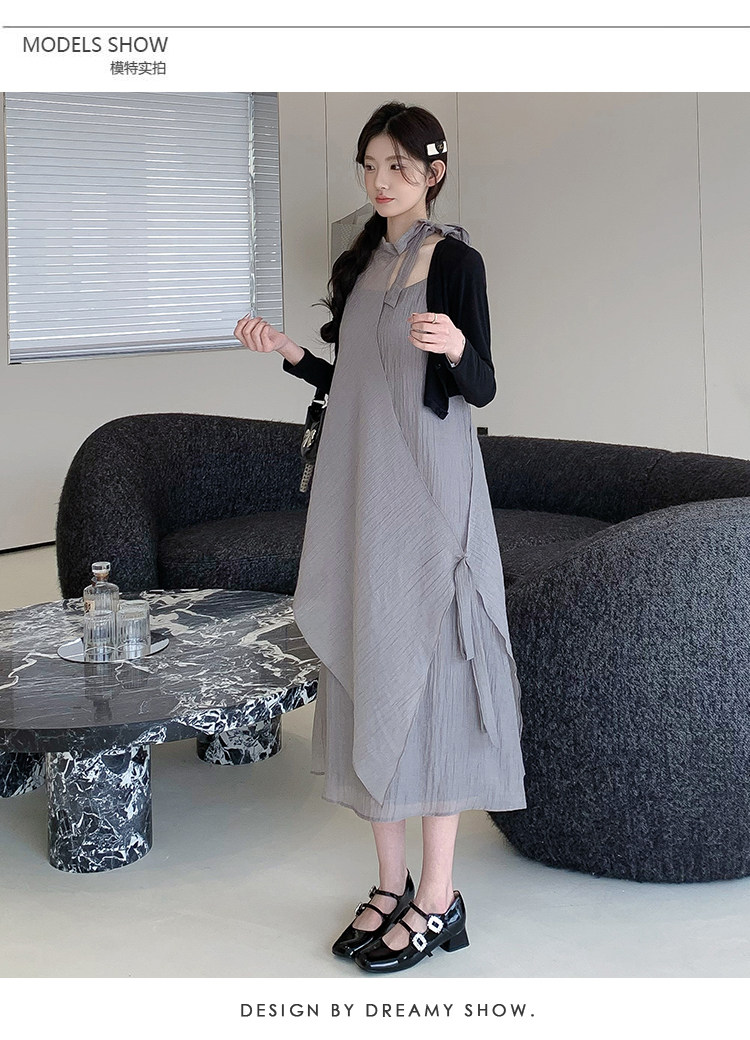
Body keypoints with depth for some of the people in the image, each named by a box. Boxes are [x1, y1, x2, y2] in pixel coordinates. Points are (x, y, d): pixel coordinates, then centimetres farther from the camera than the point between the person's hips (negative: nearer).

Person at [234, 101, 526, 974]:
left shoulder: (456, 260, -6)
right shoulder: (362, 263, 14)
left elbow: (480, 389, -10)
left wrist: (457, 347, -30)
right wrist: (288, 354, 3)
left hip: (427, 493, -7)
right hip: (358, 490, 7)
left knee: (424, 669, -5)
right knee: (367, 670, 8)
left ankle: (438, 900, 4)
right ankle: (392, 881, 19)